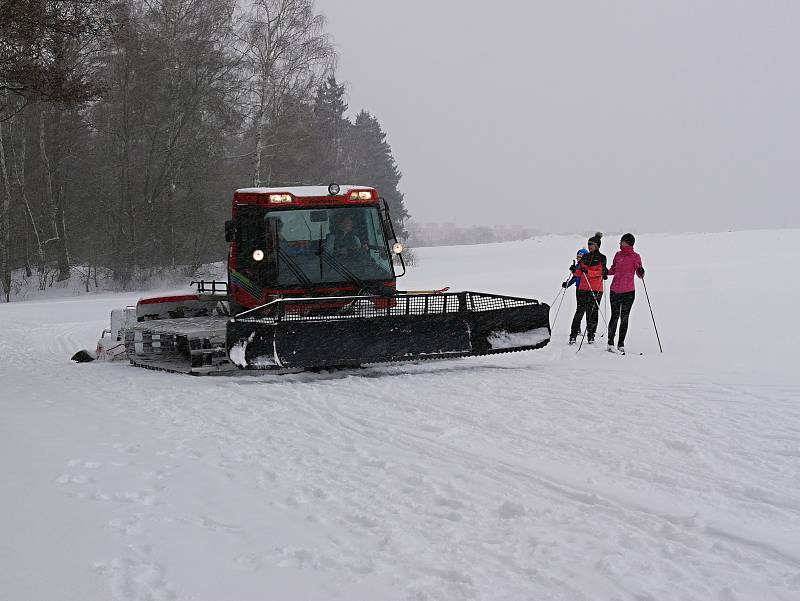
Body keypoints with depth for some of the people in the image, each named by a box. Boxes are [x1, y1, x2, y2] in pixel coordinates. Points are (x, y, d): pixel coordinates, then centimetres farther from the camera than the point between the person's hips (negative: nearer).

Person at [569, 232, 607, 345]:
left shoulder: (601, 258, 0)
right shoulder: (585, 257, 13)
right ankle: (573, 335, -5)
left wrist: (587, 272, -25)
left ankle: (591, 336, 10)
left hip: (596, 289, -3)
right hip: (583, 288, 3)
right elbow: (579, 273, 14)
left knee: (592, 312, 0)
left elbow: (600, 272, -11)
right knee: (579, 311, -3)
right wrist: (575, 270, -8)